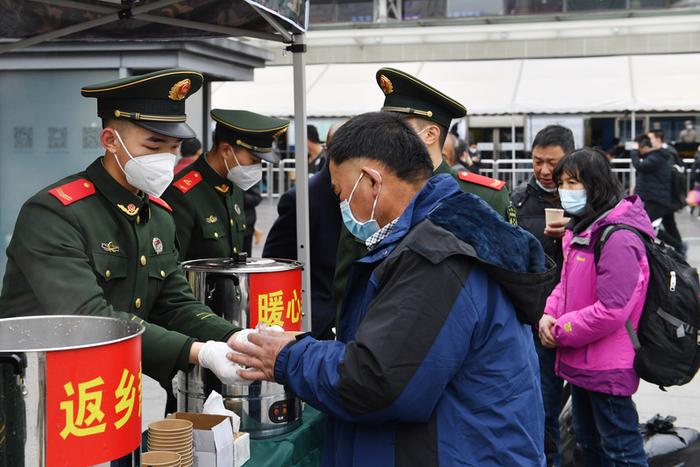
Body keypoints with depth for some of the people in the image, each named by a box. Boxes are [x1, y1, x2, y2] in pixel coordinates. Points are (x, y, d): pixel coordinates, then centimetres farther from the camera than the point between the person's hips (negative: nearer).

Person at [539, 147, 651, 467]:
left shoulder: (617, 237, -22)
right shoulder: (581, 230, 10)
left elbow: (612, 311, -25)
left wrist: (561, 332, -14)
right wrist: (549, 314, -2)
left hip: (607, 368, -10)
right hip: (581, 362, 10)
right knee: (588, 441, 22)